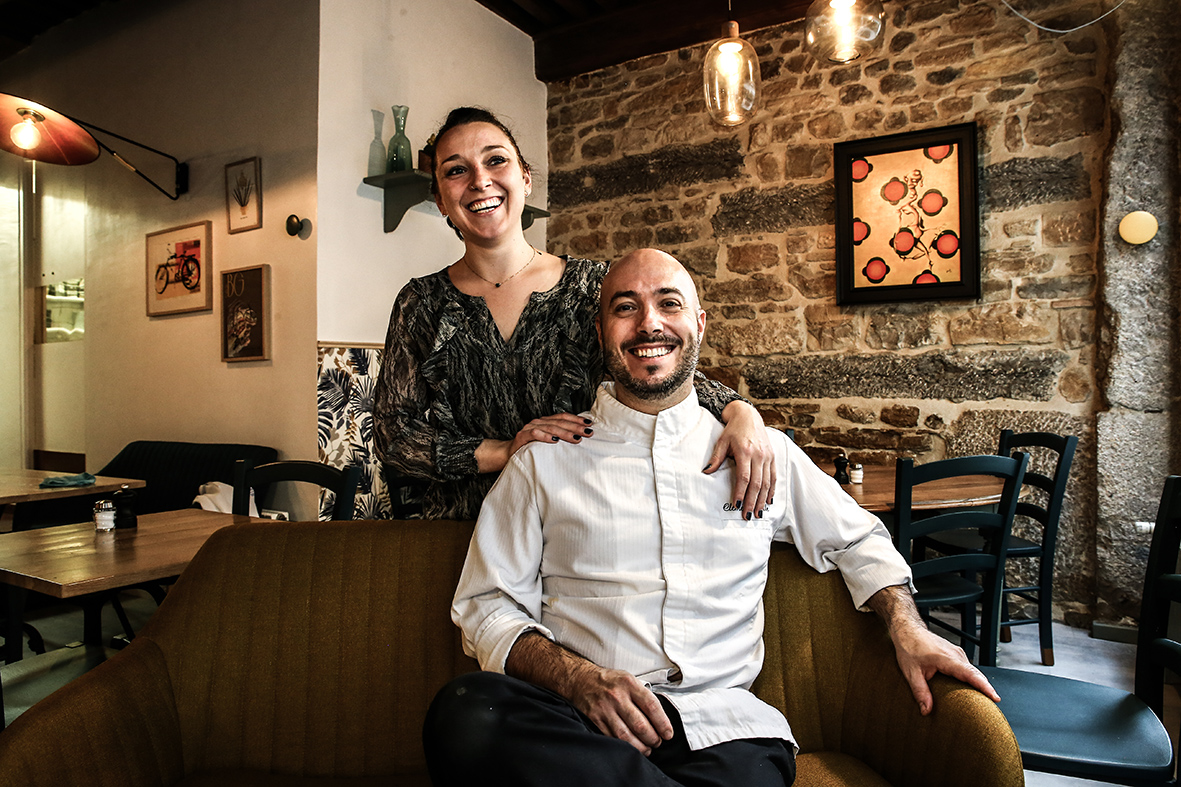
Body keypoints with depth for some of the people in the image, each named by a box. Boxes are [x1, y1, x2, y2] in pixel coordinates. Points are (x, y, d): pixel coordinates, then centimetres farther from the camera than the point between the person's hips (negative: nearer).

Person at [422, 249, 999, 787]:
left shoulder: (766, 453, 13)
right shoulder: (545, 461, 6)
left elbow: (856, 541, 26)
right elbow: (487, 605, 3)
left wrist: (906, 626, 7)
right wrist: (582, 680, -14)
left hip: (721, 720, -1)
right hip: (578, 717, 2)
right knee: (465, 711, -31)